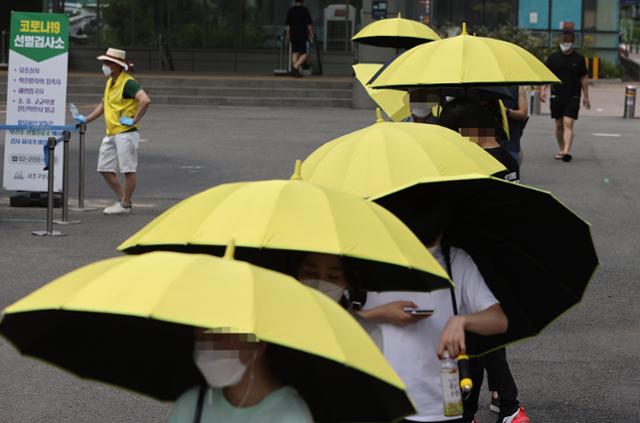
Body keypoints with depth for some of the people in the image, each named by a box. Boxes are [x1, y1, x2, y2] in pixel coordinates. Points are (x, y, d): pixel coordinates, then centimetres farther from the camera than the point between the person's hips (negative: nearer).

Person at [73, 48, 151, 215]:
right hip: (111, 133, 10)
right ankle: (121, 199, 21)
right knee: (105, 168, 11)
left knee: (128, 169, -2)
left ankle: (125, 205, 5)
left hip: (125, 133, -10)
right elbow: (103, 105, 27)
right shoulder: (110, 82, 14)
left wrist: (134, 120, -22)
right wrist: (86, 120, 21)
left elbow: (145, 100, -27)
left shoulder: (128, 82, -15)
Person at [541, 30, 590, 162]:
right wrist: (543, 90, -10)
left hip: (573, 98, -2)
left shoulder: (579, 59, 2)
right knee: (559, 125, 10)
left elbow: (584, 78, 7)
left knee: (568, 124, -14)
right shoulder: (553, 57, 4)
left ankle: (567, 152, -22)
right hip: (556, 96, 2)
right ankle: (561, 150, 24)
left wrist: (586, 97, 5)